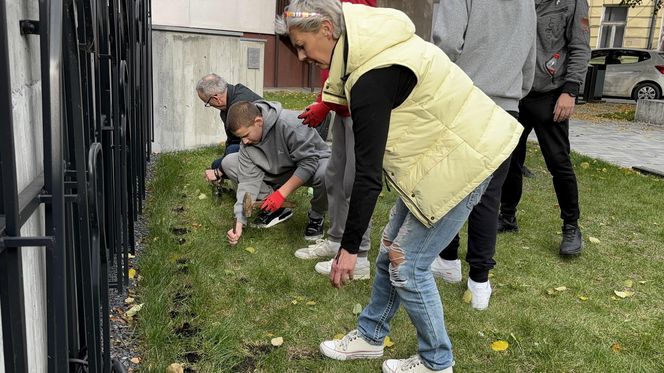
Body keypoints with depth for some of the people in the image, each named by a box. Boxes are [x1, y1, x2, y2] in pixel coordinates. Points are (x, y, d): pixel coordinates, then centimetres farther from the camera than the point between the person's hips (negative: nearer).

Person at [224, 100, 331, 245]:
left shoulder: (289, 123, -34)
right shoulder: (247, 142, -13)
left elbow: (309, 162, -31)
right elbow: (249, 180, -16)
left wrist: (281, 193, -32)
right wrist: (239, 222, -25)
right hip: (280, 171, 6)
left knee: (326, 174, -44)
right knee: (228, 162, -9)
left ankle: (316, 216, -9)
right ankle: (276, 209, -3)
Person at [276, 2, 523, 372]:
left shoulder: (373, 77, -28)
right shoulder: (368, 42, 0)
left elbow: (368, 174, -26)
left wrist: (349, 248, -18)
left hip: (461, 161, -10)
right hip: (445, 150, 10)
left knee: (407, 265, -2)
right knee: (391, 253, 15)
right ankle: (370, 336, 33)